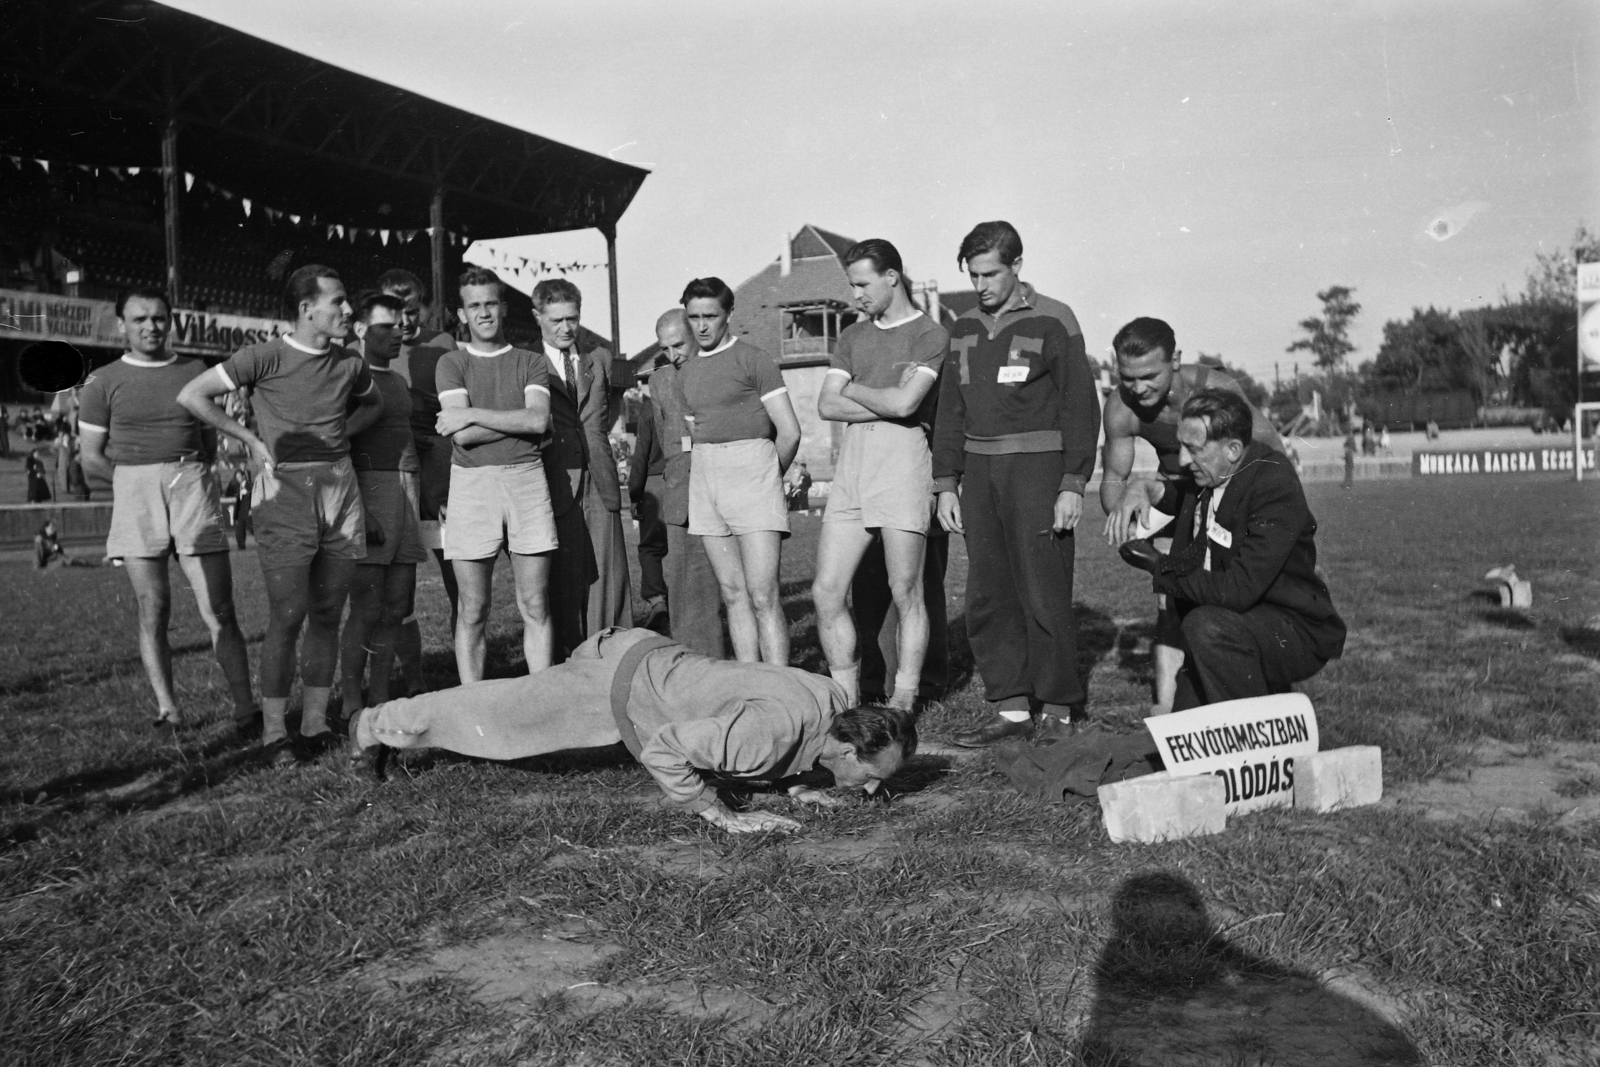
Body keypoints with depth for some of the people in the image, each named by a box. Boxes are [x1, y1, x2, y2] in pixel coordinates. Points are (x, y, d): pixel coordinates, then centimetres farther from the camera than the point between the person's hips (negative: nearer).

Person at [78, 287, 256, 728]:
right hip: (134, 493, 0)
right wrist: (139, 482, 5)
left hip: (194, 486, 0)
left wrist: (182, 475, 6)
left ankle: (245, 708, -6)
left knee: (219, 612, -6)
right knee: (153, 609, 0)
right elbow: (92, 456, 7)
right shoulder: (103, 382, 8)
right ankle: (167, 707, 8)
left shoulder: (197, 373, 12)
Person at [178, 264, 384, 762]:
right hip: (284, 492, -4)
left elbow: (373, 404, 29)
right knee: (287, 616, -7)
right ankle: (274, 731, 2)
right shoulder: (265, 357, -5)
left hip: (340, 488, 5)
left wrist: (340, 434, 11)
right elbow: (191, 395, -3)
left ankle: (316, 722, 14)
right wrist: (252, 440, -4)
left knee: (327, 614, 6)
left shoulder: (349, 364, 9)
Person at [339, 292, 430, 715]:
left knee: (397, 607, 6)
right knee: (367, 608, -9)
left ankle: (380, 697, 14)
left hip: (406, 492, 7)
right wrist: (357, 510, -17)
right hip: (367, 490, -7)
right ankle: (352, 704, -1)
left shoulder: (399, 381, 21)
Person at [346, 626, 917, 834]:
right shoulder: (776, 728, -38)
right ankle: (374, 726, 38)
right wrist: (724, 817, -31)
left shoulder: (833, 701, -11)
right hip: (617, 680, -7)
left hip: (656, 659, 7)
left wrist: (794, 784, -5)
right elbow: (662, 751, -36)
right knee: (489, 717, 14)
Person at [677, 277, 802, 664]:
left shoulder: (753, 359, -3)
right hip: (705, 480, 6)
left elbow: (789, 432, -6)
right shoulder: (685, 373, 17)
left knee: (763, 596, -11)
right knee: (733, 595, 6)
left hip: (751, 471, -6)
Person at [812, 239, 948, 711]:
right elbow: (827, 405, 7)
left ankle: (904, 699, 10)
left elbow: (904, 402, -14)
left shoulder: (930, 335, 0)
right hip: (851, 461, 6)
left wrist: (853, 389, 3)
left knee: (906, 592, 0)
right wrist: (886, 404, -5)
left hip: (903, 460, -6)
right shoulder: (853, 336, 19)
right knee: (826, 591, 1)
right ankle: (846, 699, 12)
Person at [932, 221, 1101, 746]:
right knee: (987, 599, 4)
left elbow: (1080, 406, -5)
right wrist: (946, 484, 11)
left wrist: (1073, 485, -11)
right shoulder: (964, 328, 15)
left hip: (1037, 470, -6)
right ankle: (1011, 707, 10)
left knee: (1044, 595, -5)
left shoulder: (1052, 321, -2)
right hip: (979, 472, 6)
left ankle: (1057, 710, 5)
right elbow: (950, 411, 17)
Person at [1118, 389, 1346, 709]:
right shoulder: (1209, 474, -2)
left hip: (1297, 633, -8)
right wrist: (1155, 491, 2)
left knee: (1207, 626, -35)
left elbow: (1237, 589, -33)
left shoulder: (1276, 487, -25)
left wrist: (1162, 569, -19)